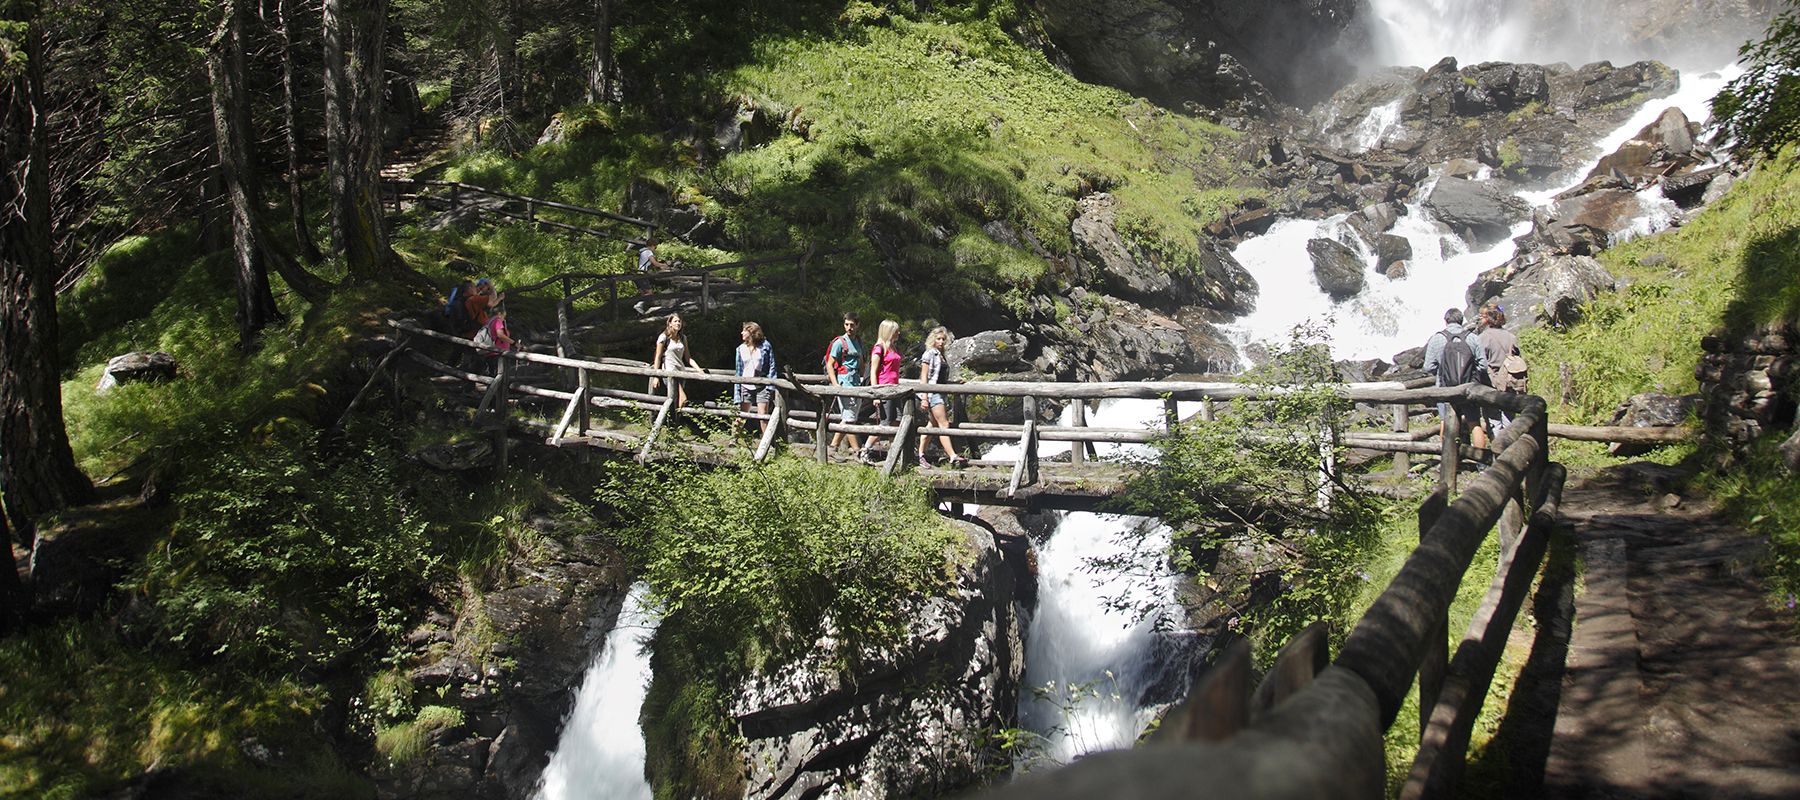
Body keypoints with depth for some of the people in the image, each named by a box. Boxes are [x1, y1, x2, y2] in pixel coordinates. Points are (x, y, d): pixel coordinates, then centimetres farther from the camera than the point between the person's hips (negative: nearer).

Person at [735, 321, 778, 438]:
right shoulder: (741, 349, 8)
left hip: (761, 386, -3)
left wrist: (770, 385, -7)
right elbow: (739, 371, 11)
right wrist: (737, 389, 5)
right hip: (745, 386, 3)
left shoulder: (765, 346, -1)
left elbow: (771, 366, 0)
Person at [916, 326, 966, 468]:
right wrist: (925, 398, -16)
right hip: (932, 393, -8)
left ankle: (920, 455, 14)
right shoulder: (929, 354, -6)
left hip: (940, 393, 8)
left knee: (933, 425, 9)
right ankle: (953, 457, -19)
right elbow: (924, 377, -10)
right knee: (944, 425, -14)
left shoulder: (941, 355, 17)